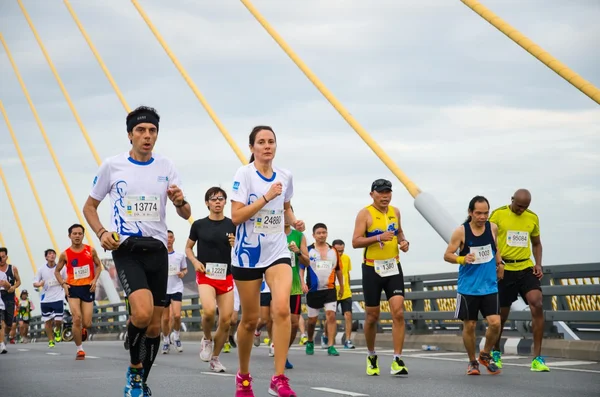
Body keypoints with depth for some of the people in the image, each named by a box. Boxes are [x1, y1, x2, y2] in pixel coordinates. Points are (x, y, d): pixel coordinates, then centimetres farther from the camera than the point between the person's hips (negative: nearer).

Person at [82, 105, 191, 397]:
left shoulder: (166, 167, 6)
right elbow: (89, 206, 10)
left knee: (154, 325, 6)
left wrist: (180, 202, -16)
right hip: (126, 249, -3)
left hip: (157, 249, 3)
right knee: (142, 313, -25)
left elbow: (186, 215, 8)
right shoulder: (112, 166, 1)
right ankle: (134, 369, -1)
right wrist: (102, 233, -8)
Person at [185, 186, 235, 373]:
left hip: (226, 276, 2)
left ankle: (215, 358, 15)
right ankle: (206, 339, 4)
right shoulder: (199, 225, 2)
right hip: (205, 275, -2)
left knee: (226, 320, -3)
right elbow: (188, 247, 12)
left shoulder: (232, 225, 5)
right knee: (209, 311, -27)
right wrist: (195, 261, -6)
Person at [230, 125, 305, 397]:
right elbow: (236, 216, -17)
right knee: (250, 319, 7)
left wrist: (294, 221, 3)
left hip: (277, 252, 3)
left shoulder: (285, 177, 5)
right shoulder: (244, 174, -9)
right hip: (248, 253, -3)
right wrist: (266, 196, -23)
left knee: (282, 309, -20)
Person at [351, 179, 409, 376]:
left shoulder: (395, 212, 9)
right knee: (372, 316, 7)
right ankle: (371, 356, 29)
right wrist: (379, 237, -23)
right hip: (372, 269, -3)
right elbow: (355, 242, -13)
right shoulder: (365, 214, -7)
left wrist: (403, 241, 6)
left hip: (393, 268, 3)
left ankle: (397, 360, -11)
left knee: (398, 312, -12)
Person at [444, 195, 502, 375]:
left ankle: (485, 355, 16)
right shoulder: (461, 231, -10)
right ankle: (472, 362, 23)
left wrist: (499, 263, 15)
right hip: (468, 287, -2)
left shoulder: (493, 228, 0)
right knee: (469, 326, 4)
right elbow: (447, 255, -8)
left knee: (495, 323, -9)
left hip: (489, 286, 2)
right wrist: (462, 259, -24)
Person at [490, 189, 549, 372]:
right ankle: (495, 352, 33)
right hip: (504, 269, -2)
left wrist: (538, 264, 4)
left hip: (526, 268, 2)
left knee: (537, 305, -17)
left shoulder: (532, 218, 7)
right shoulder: (498, 214, -5)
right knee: (502, 313, 7)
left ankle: (537, 358, -14)